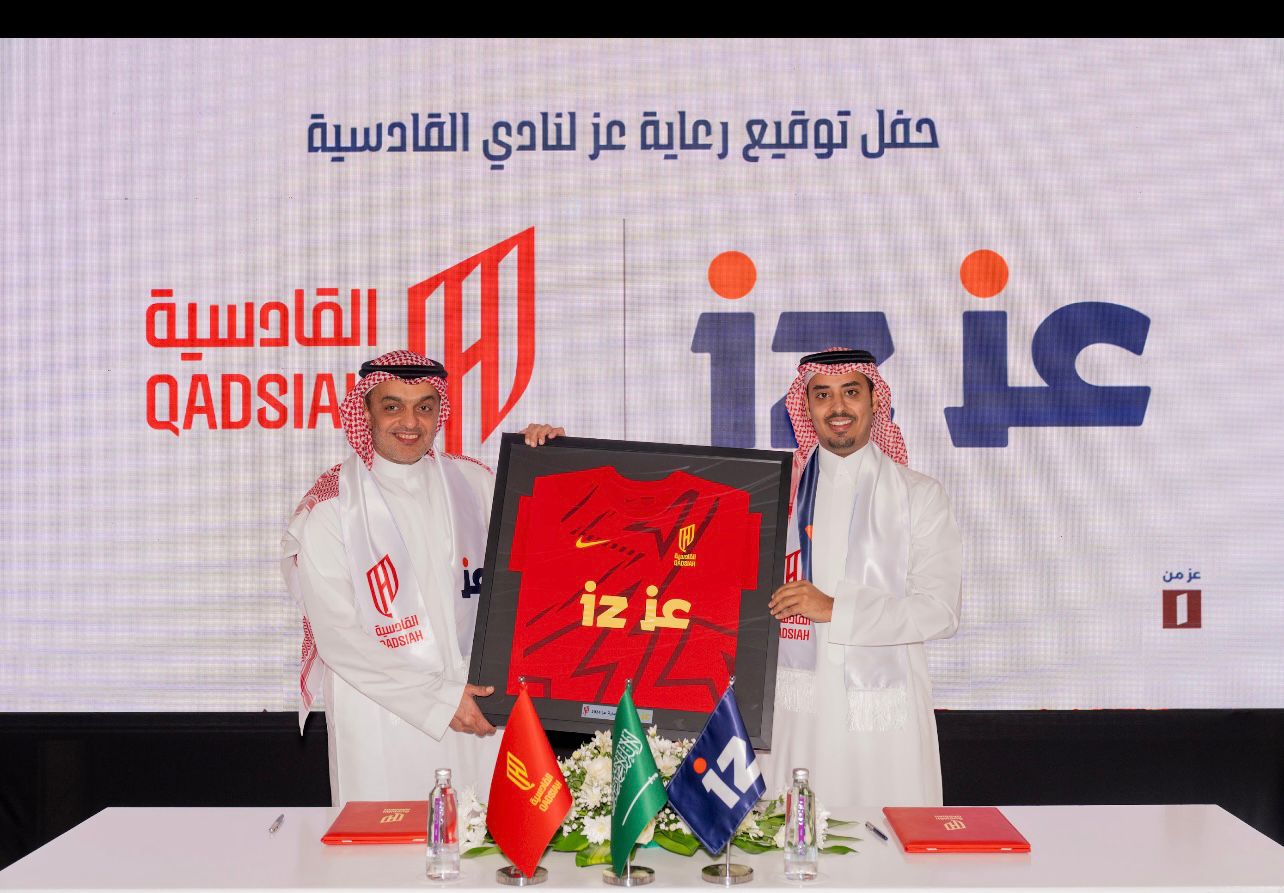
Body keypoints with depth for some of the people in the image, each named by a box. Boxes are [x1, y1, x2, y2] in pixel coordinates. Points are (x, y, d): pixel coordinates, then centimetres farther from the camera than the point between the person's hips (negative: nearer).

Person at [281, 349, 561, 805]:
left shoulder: (472, 481, 5)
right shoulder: (329, 508, -6)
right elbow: (337, 637, -9)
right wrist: (438, 698, -11)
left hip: (475, 709, 3)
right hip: (380, 723, -3)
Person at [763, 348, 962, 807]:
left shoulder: (918, 494, 4)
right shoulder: (782, 491, 11)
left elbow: (940, 611, -5)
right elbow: (758, 594, 15)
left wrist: (835, 609, -14)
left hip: (882, 710, -1)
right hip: (796, 711, 2)